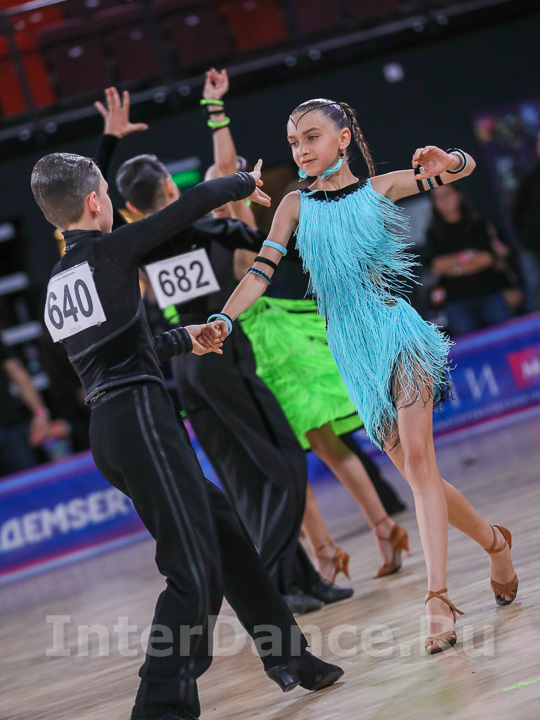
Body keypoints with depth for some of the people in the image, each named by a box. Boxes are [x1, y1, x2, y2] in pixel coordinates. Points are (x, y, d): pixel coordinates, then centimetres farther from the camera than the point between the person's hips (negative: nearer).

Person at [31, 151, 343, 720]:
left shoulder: (56, 284, 18)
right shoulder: (110, 252, -6)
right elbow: (195, 203, -2)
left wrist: (183, 340, 48)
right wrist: (246, 183, 19)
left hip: (107, 431, 9)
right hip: (141, 420, -9)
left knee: (224, 531, 20)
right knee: (195, 571, -11)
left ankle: (287, 657, 30)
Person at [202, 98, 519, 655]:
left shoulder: (380, 188, 3)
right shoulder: (296, 206, 7)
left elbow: (465, 167, 7)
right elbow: (262, 270, -2)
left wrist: (445, 161, -17)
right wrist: (221, 321, -17)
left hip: (398, 331, -3)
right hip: (351, 348, 3)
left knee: (417, 457, -16)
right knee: (411, 471, 6)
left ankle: (437, 598, -20)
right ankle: (492, 541, 30)